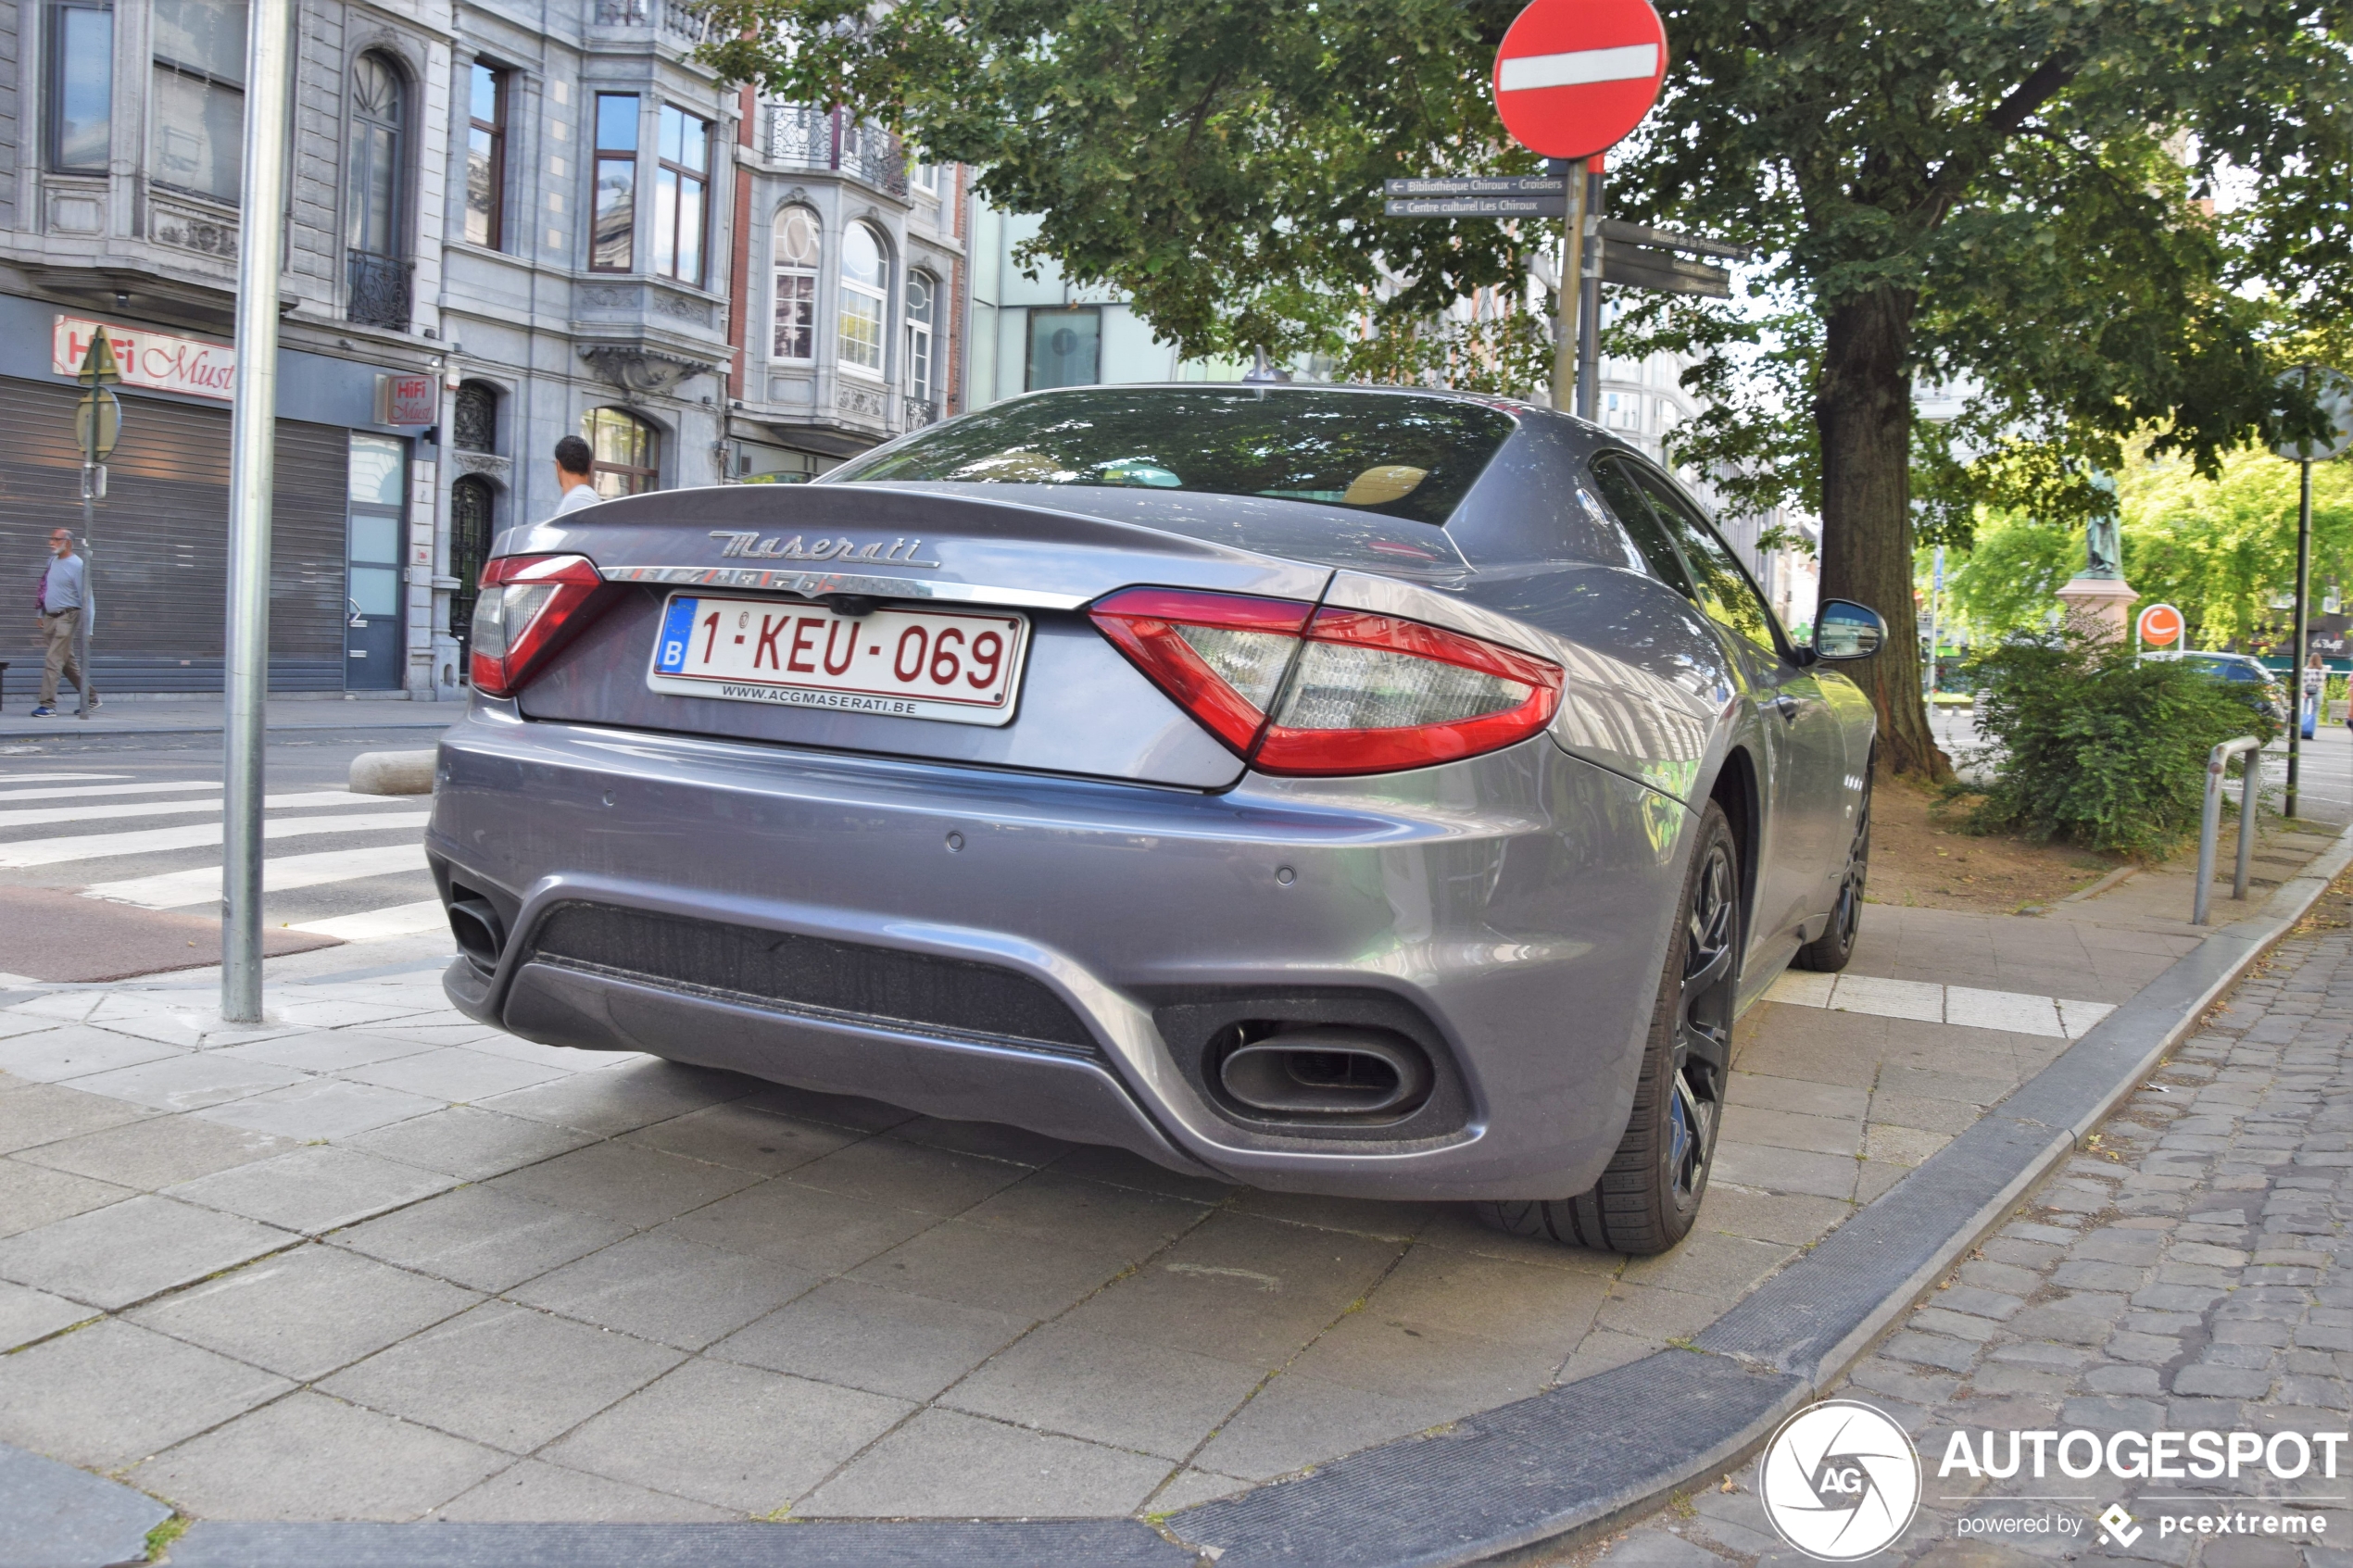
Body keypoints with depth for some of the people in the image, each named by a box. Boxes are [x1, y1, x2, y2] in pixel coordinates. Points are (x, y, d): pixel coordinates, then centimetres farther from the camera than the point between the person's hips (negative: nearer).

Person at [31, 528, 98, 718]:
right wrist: (41, 615, 19)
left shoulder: (77, 565, -11)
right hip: (50, 617, 8)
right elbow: (45, 590, 20)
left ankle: (48, 705, -11)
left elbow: (85, 597, -13)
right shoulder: (52, 561, 12)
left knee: (53, 661, -12)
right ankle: (91, 699, 22)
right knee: (69, 663, 12)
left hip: (66, 617, -8)